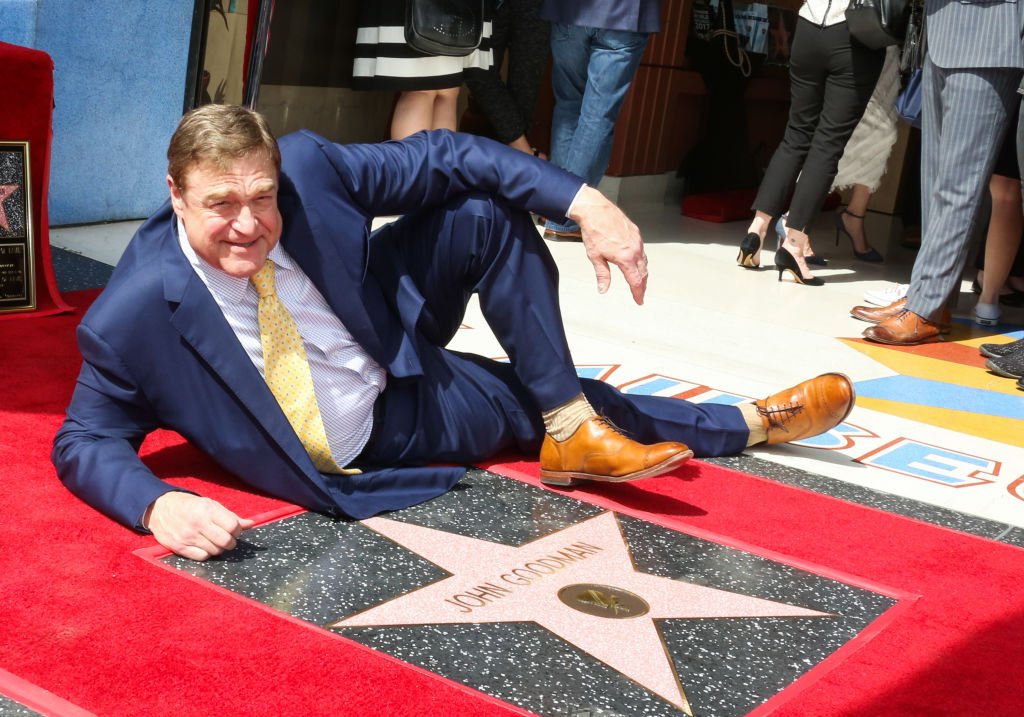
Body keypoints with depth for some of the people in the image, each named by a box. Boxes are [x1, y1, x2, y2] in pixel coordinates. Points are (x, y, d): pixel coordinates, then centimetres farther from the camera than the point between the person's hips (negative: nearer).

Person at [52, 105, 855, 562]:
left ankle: (634, 427, -5)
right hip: (356, 457, -3)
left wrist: (585, 203, -25)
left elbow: (441, 157, -15)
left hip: (393, 359, 3)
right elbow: (86, 441, -15)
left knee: (486, 209, -15)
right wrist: (157, 504, -37)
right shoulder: (134, 317, -29)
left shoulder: (305, 167, -23)